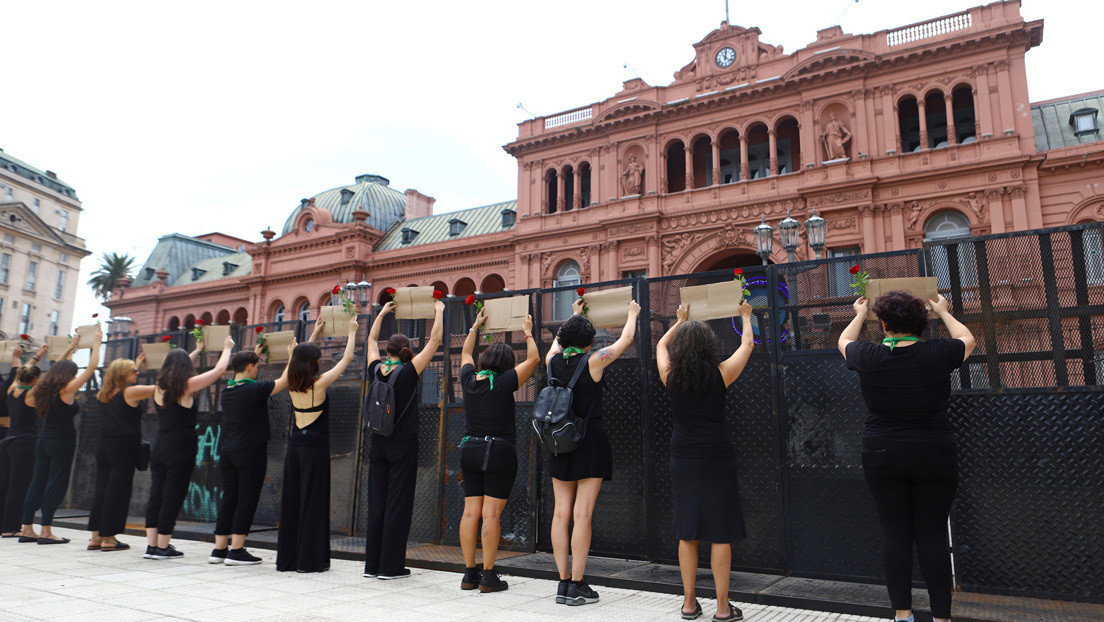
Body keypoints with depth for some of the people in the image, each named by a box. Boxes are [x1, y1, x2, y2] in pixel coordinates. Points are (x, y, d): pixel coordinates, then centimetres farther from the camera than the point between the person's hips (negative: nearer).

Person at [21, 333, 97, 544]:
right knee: (56, 485, -3)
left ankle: (27, 528, 17)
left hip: (44, 440, 8)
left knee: (37, 483, 12)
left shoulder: (46, 388, 7)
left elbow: (57, 368, 27)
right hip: (62, 442, -8)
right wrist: (97, 342, -2)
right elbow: (91, 367, -12)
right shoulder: (66, 390, -12)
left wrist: (70, 349, 35)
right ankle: (46, 532, -2)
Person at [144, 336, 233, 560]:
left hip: (159, 448, 7)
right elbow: (219, 369, -3)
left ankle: (151, 545, 13)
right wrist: (227, 348, 14)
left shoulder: (160, 386, 7)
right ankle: (163, 547, 5)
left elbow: (177, 368, 29)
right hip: (181, 451, -7)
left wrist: (197, 351, 43)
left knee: (156, 495, 11)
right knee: (173, 497, 0)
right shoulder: (187, 386, -10)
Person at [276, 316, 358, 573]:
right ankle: (309, 559, 4)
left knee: (291, 500, 11)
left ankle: (288, 558, 18)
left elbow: (301, 358, 21)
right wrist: (352, 332, 10)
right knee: (313, 501, 0)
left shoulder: (292, 384, 3)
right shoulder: (319, 383, -12)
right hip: (315, 448, -6)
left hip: (294, 446, 6)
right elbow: (346, 359, -3)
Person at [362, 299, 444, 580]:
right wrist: (439, 311, 7)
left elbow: (371, 340, 21)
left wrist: (382, 312, 32)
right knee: (398, 504, 0)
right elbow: (435, 340, -6)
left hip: (378, 445, 5)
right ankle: (391, 566, 3)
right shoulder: (409, 372, -10)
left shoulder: (377, 370, 2)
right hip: (403, 445, -5)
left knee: (376, 504, 10)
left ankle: (372, 564, 16)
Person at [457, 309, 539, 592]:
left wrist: (475, 327, 37)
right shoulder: (503, 383, -10)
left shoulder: (469, 380, 4)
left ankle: (469, 574, 11)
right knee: (491, 515, -3)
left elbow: (465, 354, 25)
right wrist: (528, 333, 12)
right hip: (499, 452, -5)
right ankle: (488, 576, 1)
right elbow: (533, 359, -2)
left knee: (470, 512, 7)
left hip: (470, 450, 5)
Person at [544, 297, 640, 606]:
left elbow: (558, 339, 27)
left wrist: (574, 314, 43)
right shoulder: (593, 361, -9)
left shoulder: (553, 360, 3)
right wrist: (632, 314, 25)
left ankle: (563, 583, 12)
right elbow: (626, 340, 6)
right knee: (582, 514, -4)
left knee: (561, 512, 7)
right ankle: (577, 586, 0)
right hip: (590, 441, -5)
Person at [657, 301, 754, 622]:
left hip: (683, 459, 3)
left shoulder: (670, 376, -2)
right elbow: (747, 344, 9)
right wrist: (746, 317, 27)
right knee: (721, 534, 4)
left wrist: (679, 321, 34)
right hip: (717, 457, -3)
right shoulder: (720, 375, -8)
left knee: (687, 534, 11)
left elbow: (661, 346, 20)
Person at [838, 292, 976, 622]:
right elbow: (967, 340, 18)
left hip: (882, 457, 0)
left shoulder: (869, 357, -6)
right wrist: (943, 312, 34)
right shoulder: (937, 354, -6)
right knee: (932, 534, 6)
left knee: (894, 533, 6)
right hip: (935, 458, 0)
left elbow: (844, 341, 19)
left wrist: (860, 314, 36)